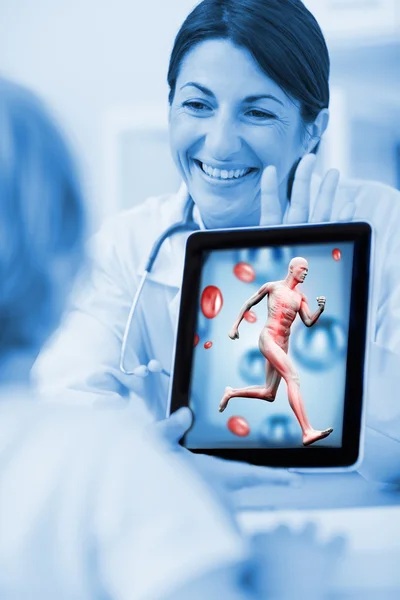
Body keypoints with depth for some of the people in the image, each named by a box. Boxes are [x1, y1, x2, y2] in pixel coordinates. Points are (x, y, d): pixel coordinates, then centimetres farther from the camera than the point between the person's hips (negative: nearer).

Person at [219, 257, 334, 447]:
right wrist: (235, 326, 8)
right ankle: (307, 432, -33)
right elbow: (248, 304, 11)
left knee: (269, 394, 11)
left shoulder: (300, 298, 15)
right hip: (268, 338, -7)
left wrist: (320, 310, -14)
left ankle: (231, 393, 36)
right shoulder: (272, 287, 2)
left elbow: (309, 322, 5)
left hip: (283, 345, 7)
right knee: (293, 377, -24)